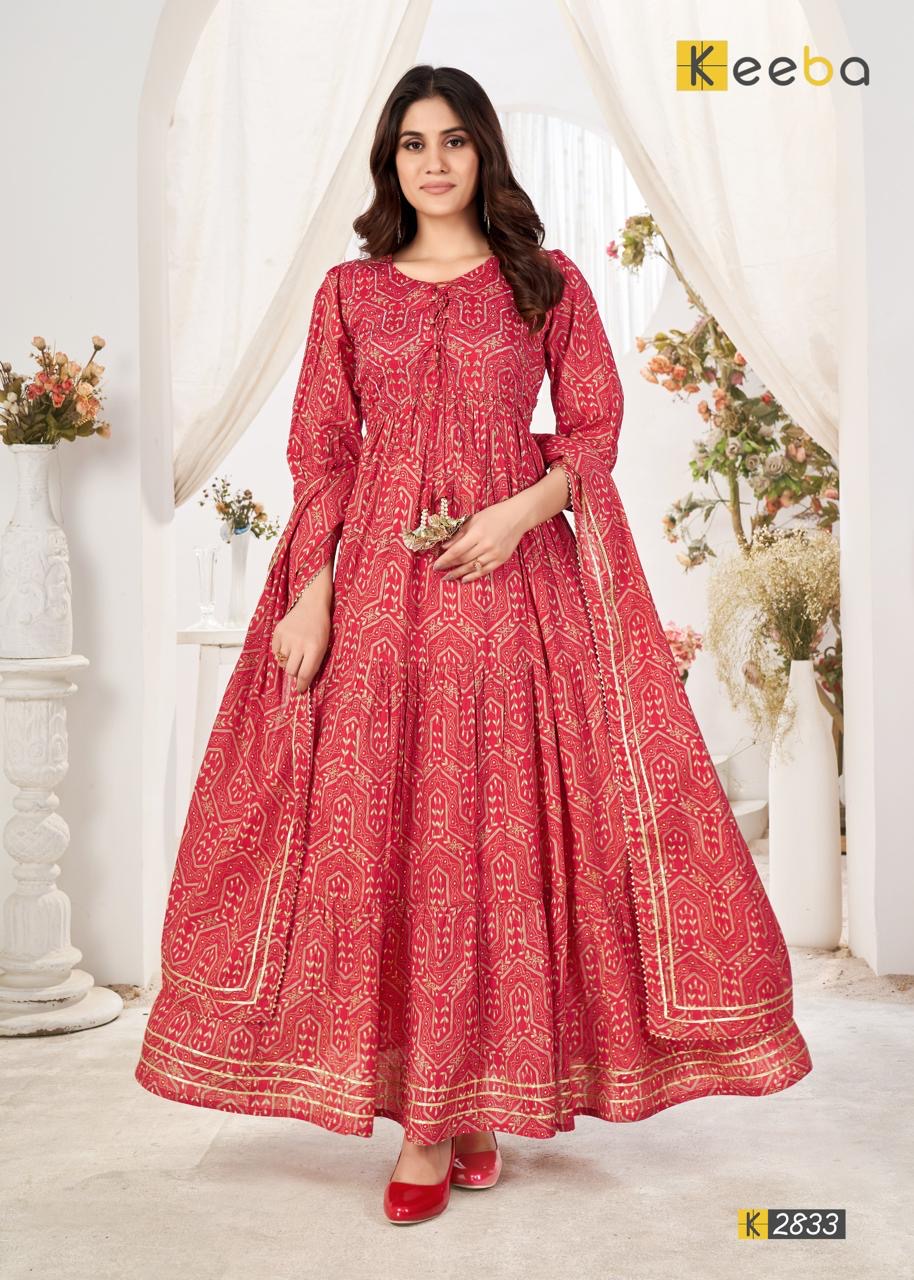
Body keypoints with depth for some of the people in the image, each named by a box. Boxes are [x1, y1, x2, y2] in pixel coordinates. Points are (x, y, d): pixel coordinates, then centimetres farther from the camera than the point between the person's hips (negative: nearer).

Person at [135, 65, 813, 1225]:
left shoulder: (549, 284, 8)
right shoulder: (349, 292, 11)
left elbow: (595, 430, 5)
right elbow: (319, 455, 7)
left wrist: (520, 511, -13)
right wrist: (310, 597, -4)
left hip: (515, 576, -1)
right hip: (376, 585, 1)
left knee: (502, 834, -1)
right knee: (380, 838, -2)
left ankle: (482, 1091, 15)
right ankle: (422, 1116, 8)